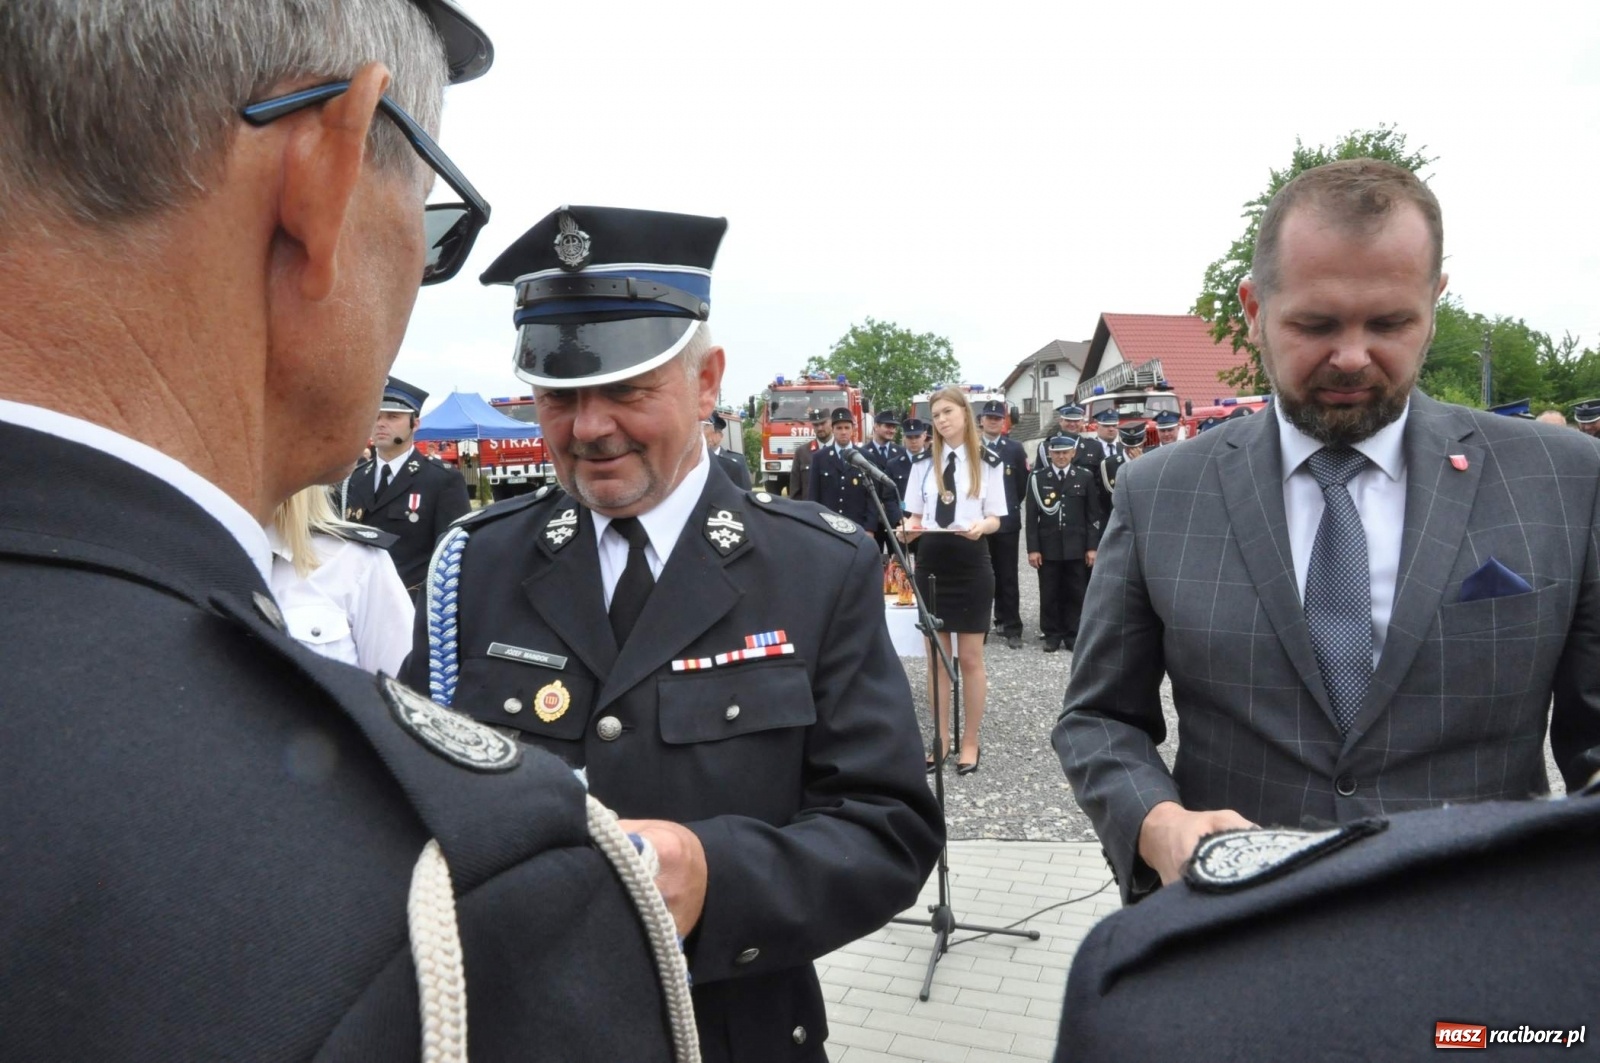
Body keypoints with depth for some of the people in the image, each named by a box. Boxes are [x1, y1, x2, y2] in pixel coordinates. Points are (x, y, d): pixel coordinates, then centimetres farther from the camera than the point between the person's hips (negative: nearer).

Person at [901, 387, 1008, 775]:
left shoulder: (987, 462, -2)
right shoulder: (924, 463, 7)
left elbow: (995, 519, -2)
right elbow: (915, 516, 9)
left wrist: (980, 526, -24)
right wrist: (909, 529, -13)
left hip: (970, 562, -3)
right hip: (931, 561, 3)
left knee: (970, 658, 5)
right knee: (935, 657, 9)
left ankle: (970, 741, 16)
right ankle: (941, 739, 19)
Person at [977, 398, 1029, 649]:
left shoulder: (1015, 448, 5)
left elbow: (1023, 482, 9)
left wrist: (1011, 505, 8)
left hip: (1007, 520, 0)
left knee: (1007, 576, 2)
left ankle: (1011, 627, 5)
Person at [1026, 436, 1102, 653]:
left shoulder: (1085, 477, 4)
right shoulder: (1037, 478, 2)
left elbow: (1093, 515, 4)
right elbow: (1032, 516, 0)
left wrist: (1092, 547, -2)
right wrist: (1033, 548, -6)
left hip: (1076, 547, 0)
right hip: (1048, 547, 0)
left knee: (1075, 593, 6)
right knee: (1049, 594, 5)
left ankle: (1073, 634, 16)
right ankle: (1052, 634, 15)